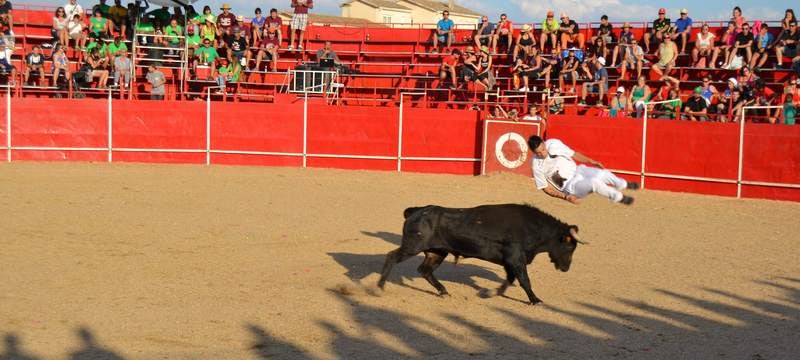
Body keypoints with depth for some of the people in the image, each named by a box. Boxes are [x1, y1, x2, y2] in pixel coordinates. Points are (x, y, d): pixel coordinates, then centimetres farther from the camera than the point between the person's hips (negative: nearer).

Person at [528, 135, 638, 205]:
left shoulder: (554, 143, -10)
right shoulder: (537, 165, -19)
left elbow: (572, 154, 8)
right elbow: (546, 188, -12)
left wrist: (590, 161, 3)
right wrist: (566, 197, -22)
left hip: (578, 170, 5)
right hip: (569, 186, -5)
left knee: (603, 174, -18)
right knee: (594, 182, -28)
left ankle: (624, 185, 14)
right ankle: (619, 197, -4)